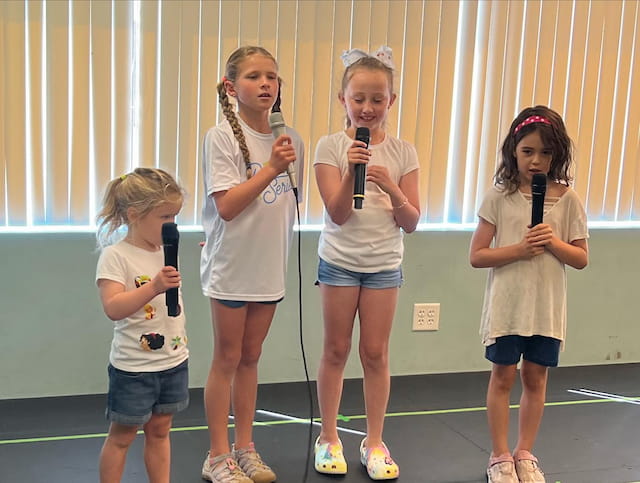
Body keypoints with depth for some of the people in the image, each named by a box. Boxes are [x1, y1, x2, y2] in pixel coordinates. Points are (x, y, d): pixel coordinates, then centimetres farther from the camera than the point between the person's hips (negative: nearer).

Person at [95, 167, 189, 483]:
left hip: (174, 362, 6)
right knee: (122, 435, 8)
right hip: (133, 368, -6)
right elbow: (113, 308, -28)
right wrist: (154, 287, -35)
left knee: (159, 430, 16)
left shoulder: (167, 252, 5)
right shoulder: (115, 256, -16)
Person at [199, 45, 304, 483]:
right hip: (231, 267, -4)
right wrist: (270, 168, -22)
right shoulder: (222, 137, -11)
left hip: (270, 267, 5)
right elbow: (226, 206, -19)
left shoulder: (291, 140, 4)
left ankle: (245, 448, 28)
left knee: (250, 358, 15)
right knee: (227, 360, 6)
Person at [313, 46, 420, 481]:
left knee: (376, 353, 7)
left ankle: (374, 442, 22)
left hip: (384, 264, 1)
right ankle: (328, 438, 24)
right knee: (336, 351, 8)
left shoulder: (403, 152, -1)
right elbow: (338, 213, -14)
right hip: (340, 261, -1)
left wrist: (391, 188, -21)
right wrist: (351, 171, -28)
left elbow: (411, 222, -4)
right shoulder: (331, 147, -7)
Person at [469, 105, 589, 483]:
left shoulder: (567, 199, -1)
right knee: (503, 377, 7)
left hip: (547, 308, 2)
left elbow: (581, 259, 2)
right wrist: (519, 249, -20)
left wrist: (553, 243, -16)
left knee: (536, 378, 11)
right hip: (507, 306, -1)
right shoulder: (499, 197, -5)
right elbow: (477, 255, -7)